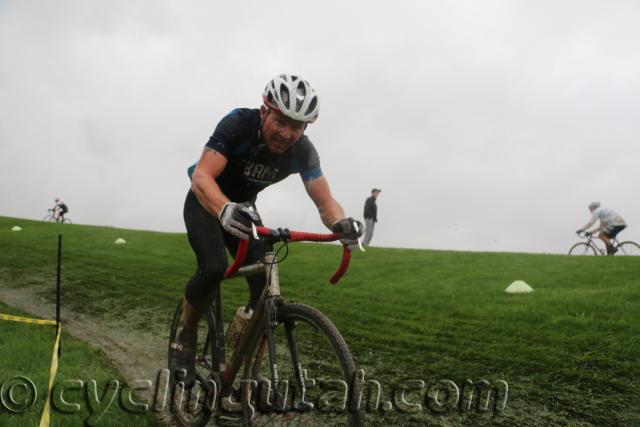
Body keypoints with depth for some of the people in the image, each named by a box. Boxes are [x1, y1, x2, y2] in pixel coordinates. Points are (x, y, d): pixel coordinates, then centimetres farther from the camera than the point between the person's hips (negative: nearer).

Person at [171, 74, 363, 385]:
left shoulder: (303, 151, -20)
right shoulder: (238, 124, -31)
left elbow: (325, 200, -25)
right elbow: (202, 176, -42)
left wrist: (340, 223, -50)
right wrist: (225, 210, -63)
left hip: (244, 208, 4)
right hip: (206, 201, -3)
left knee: (266, 284, -12)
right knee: (213, 268, -29)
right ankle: (185, 337, -1)